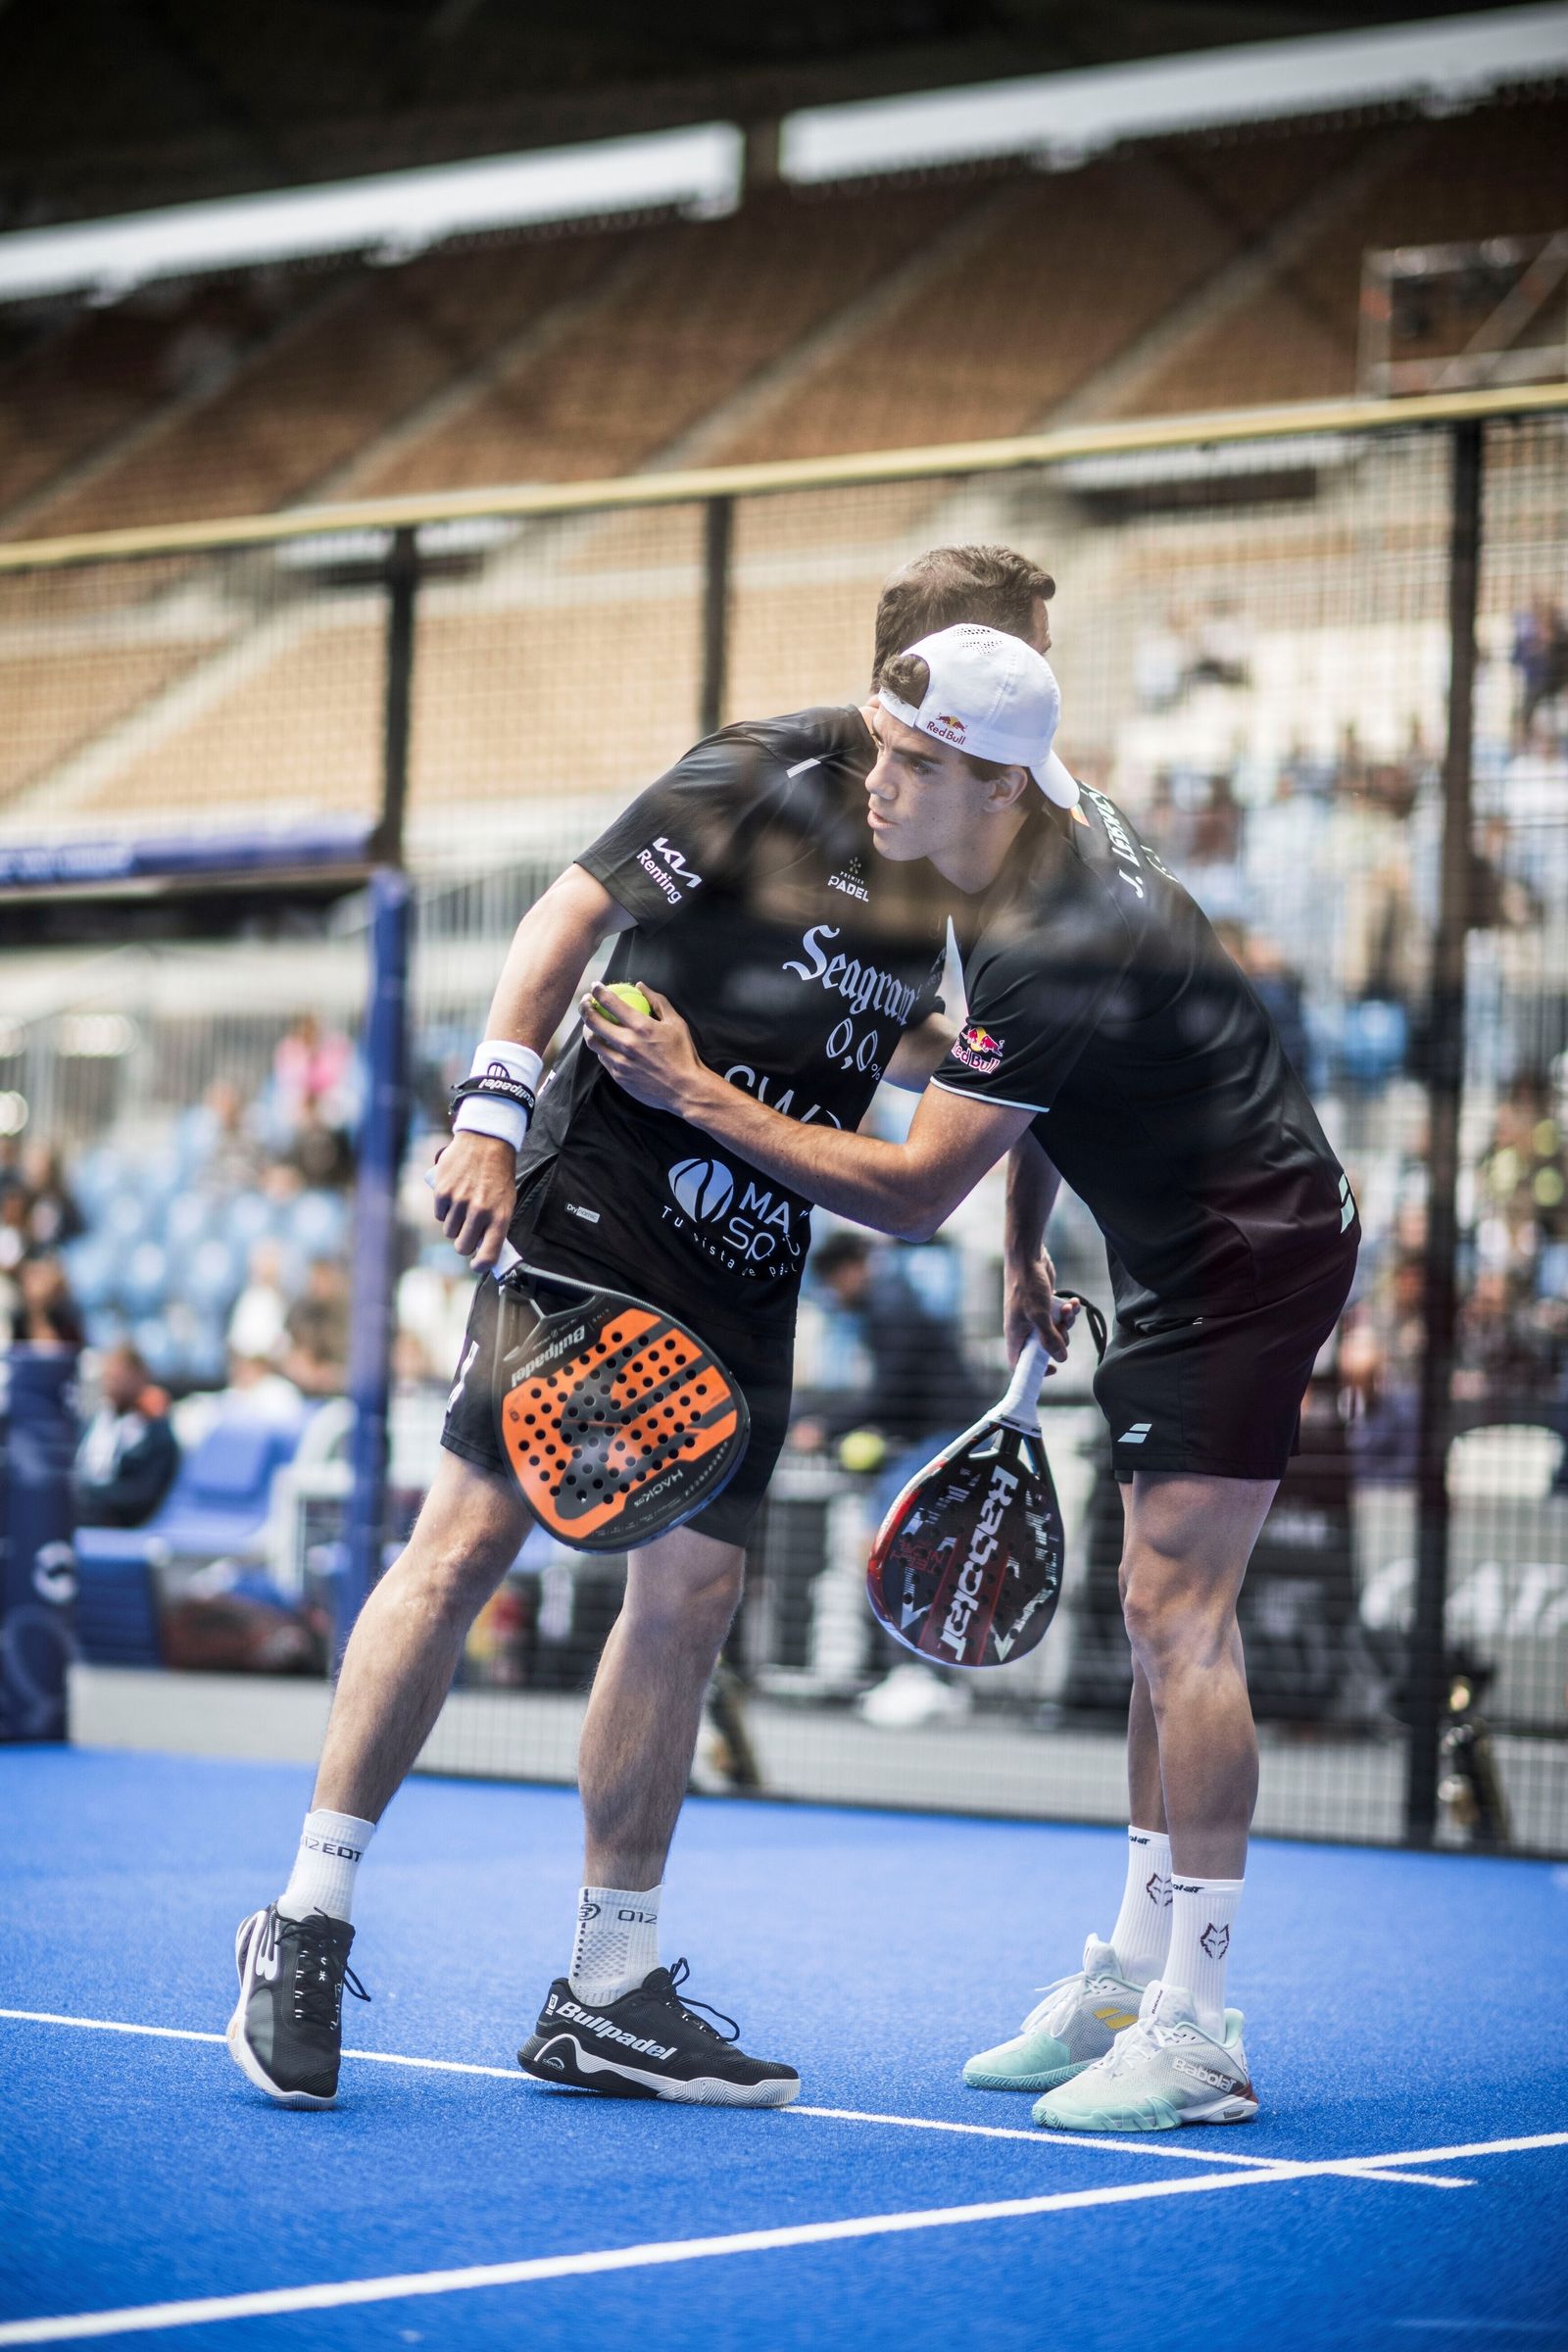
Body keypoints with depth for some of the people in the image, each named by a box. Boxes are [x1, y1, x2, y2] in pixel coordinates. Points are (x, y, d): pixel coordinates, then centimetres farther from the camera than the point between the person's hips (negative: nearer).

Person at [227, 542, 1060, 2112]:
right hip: (596, 1212, -7)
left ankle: (608, 1998, 11)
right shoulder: (765, 778, -8)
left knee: (690, 1592, 3)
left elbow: (899, 1060, 23)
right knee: (471, 1536, -12)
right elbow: (575, 910, -10)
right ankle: (307, 1925, -3)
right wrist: (495, 1104, -19)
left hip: (747, 1275, 7)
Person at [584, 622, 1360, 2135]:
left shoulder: (1050, 952, -29)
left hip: (1248, 1254, -10)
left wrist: (697, 1096, -20)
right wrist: (1023, 1249, 18)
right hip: (1181, 1257, 10)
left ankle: (1195, 2035, -12)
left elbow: (911, 1196, -24)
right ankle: (1133, 1973, 18)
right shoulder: (1057, 827, 2)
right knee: (1162, 1613, 12)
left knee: (1177, 1612, -13)